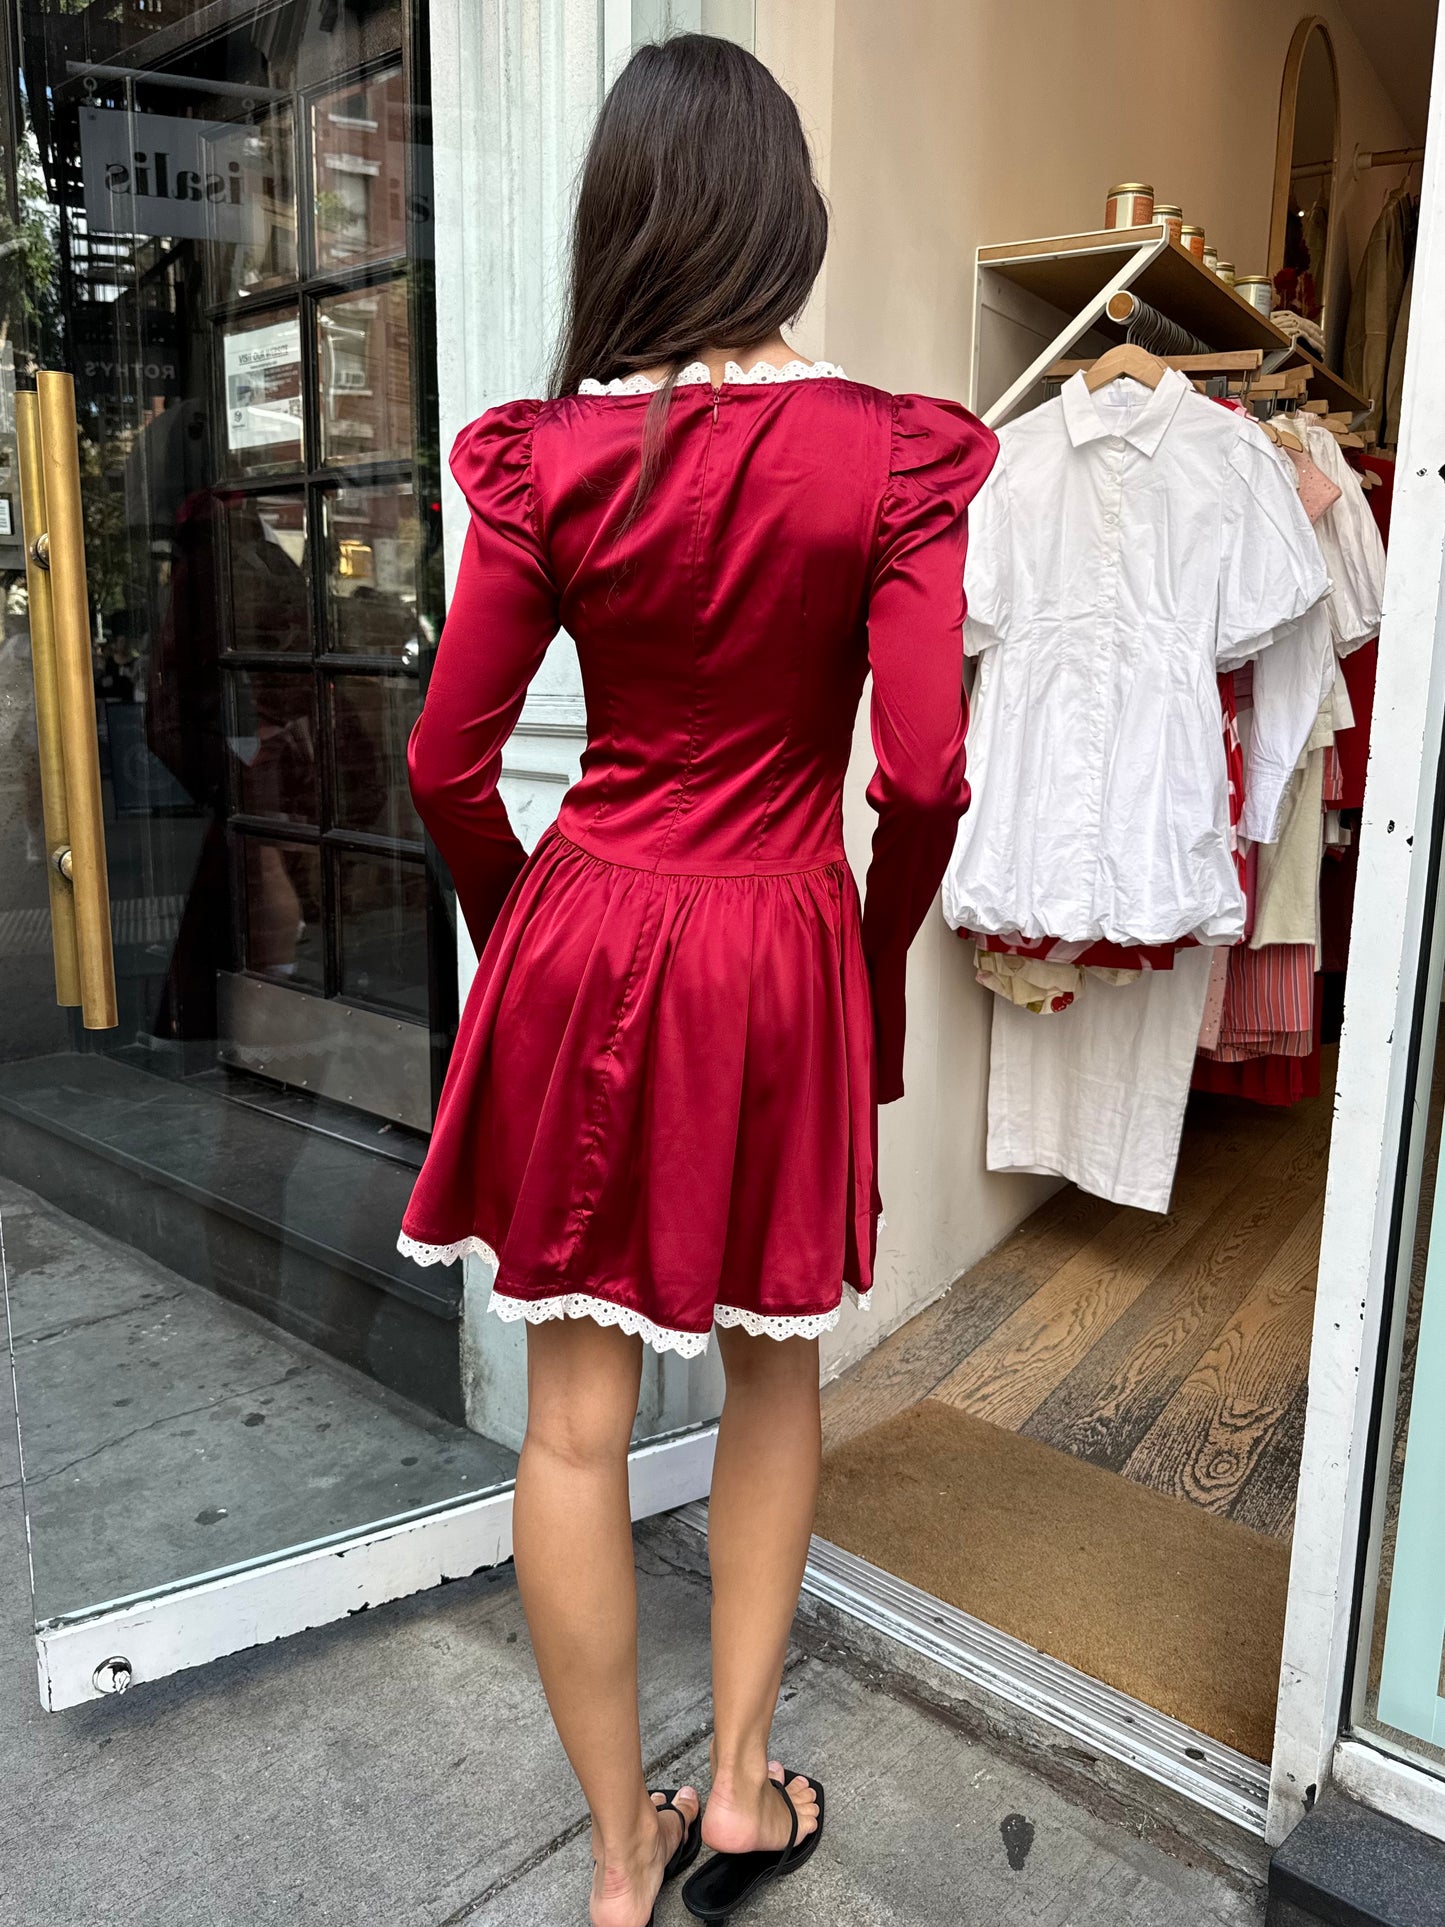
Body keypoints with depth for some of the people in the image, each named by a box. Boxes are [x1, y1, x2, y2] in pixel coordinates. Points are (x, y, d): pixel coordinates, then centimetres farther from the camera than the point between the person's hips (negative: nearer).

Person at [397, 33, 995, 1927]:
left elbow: (448, 758, -2)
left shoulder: (550, 454, -3)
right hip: (781, 954, 0)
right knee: (773, 1371, 21)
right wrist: (876, 957, 7)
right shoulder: (888, 452, -7)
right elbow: (924, 776, -11)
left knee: (576, 1412, 11)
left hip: (579, 947, 1)